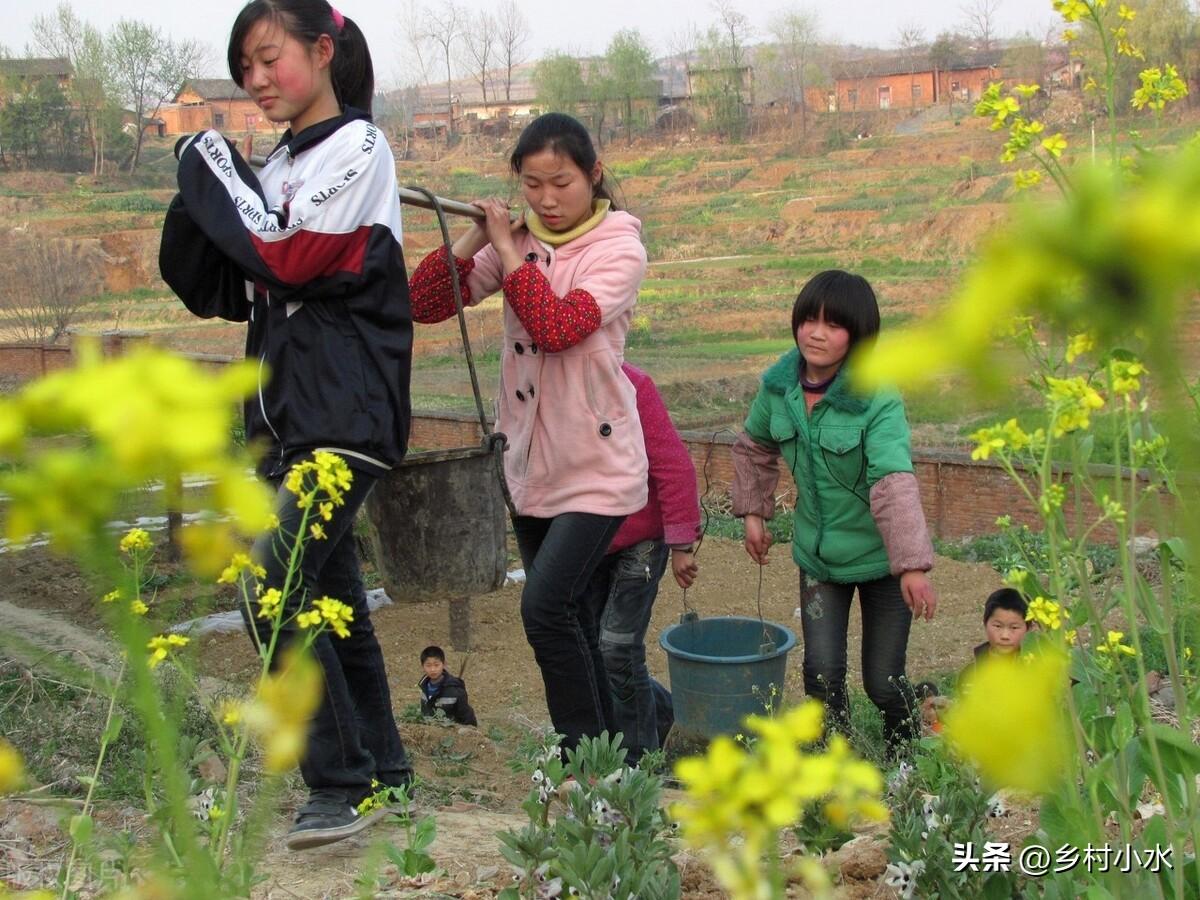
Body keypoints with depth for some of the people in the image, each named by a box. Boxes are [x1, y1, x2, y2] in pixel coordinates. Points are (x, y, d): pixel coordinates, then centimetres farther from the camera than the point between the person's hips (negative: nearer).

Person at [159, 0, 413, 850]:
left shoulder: (356, 148, -6)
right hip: (289, 415, 8)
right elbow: (215, 289, 12)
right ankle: (383, 769, 23)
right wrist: (206, 188, 0)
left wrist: (218, 173, -7)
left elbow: (292, 259, -18)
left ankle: (339, 785, -8)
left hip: (345, 416, -8)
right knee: (330, 594, 12)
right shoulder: (278, 167, 15)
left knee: (277, 591, -16)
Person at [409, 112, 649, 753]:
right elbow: (424, 303, -3)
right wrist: (476, 238, -14)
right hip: (530, 462, 6)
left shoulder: (619, 246, -9)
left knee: (545, 608, -18)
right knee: (568, 617, 13)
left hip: (598, 467, -6)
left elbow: (555, 328, -25)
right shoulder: (517, 241, 4)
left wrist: (507, 248, -17)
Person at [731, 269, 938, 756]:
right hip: (817, 555, 4)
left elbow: (893, 482, -33)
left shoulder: (878, 400, -23)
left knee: (883, 683, 4)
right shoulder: (779, 385, -6)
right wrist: (753, 511, 11)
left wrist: (913, 565, -40)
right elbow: (754, 447, 14)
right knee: (822, 673, -2)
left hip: (880, 559, -4)